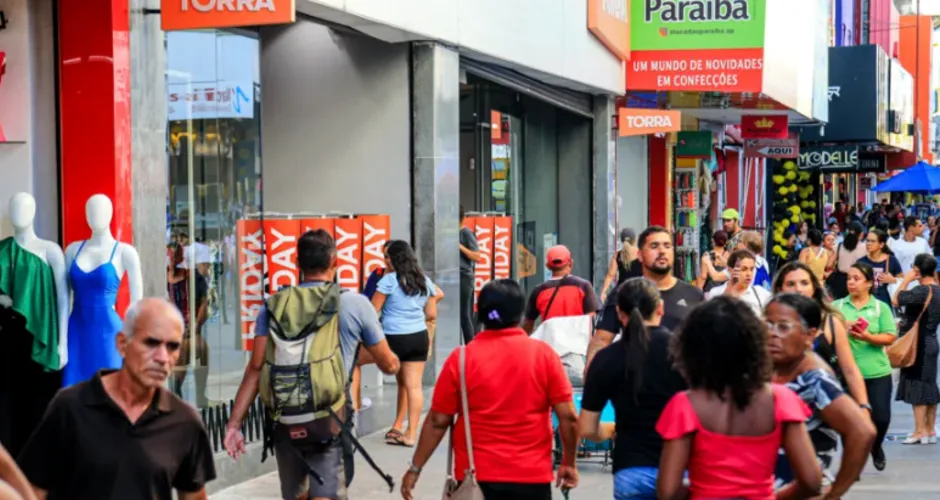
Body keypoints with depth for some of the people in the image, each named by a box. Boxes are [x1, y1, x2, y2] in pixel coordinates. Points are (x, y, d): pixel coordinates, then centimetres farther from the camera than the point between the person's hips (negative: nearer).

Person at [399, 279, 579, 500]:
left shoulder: (462, 358, -3)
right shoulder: (544, 354, -2)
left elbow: (437, 421, -2)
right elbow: (568, 417, -4)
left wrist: (415, 468, 7)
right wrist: (569, 463, 10)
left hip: (476, 477, 0)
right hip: (531, 476, 0)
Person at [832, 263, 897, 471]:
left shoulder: (881, 307, 2)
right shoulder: (837, 306, 4)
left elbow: (890, 337, -5)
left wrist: (867, 337, -21)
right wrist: (842, 326, -18)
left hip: (877, 372, 0)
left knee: (881, 417, -1)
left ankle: (876, 446, 31)